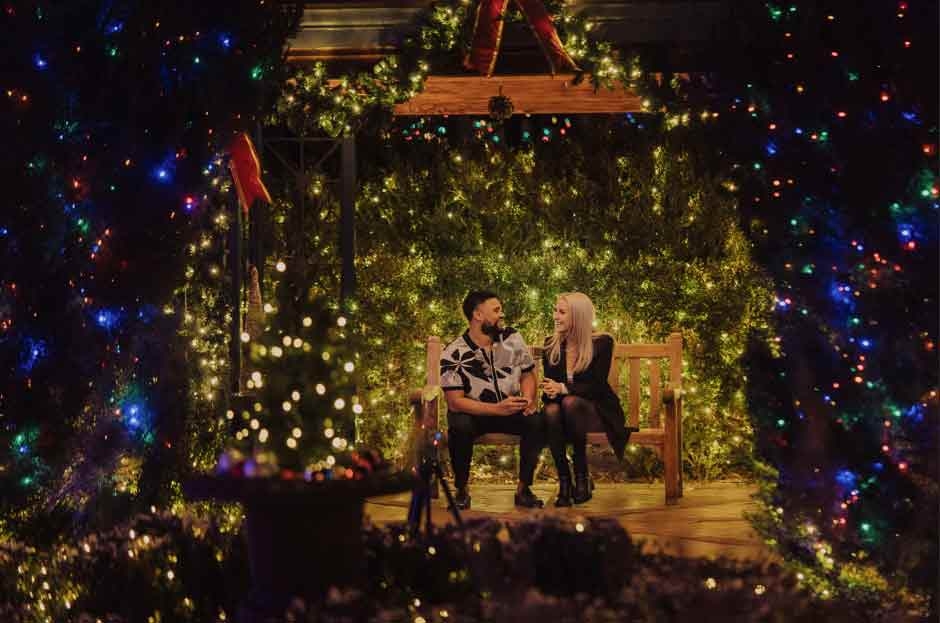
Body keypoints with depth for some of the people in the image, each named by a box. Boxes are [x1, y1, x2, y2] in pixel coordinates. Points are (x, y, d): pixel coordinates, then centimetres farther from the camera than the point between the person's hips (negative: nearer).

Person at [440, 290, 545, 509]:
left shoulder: (513, 339, -1)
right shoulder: (453, 354, -14)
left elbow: (527, 375, 7)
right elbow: (455, 401, -19)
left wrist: (528, 399, -17)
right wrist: (497, 409, -29)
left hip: (511, 409, 3)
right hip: (474, 413, -3)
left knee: (536, 420, -27)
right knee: (459, 426, -36)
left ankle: (524, 489, -13)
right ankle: (461, 490, -15)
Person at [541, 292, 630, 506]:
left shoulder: (602, 343, -7)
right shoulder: (551, 344, 5)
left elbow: (596, 386, -14)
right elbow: (549, 383, 4)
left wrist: (563, 388, -28)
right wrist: (549, 391, -23)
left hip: (598, 411, -3)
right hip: (563, 410, 3)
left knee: (570, 402, -37)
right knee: (551, 410, -34)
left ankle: (582, 478, -25)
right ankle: (564, 482, -29)